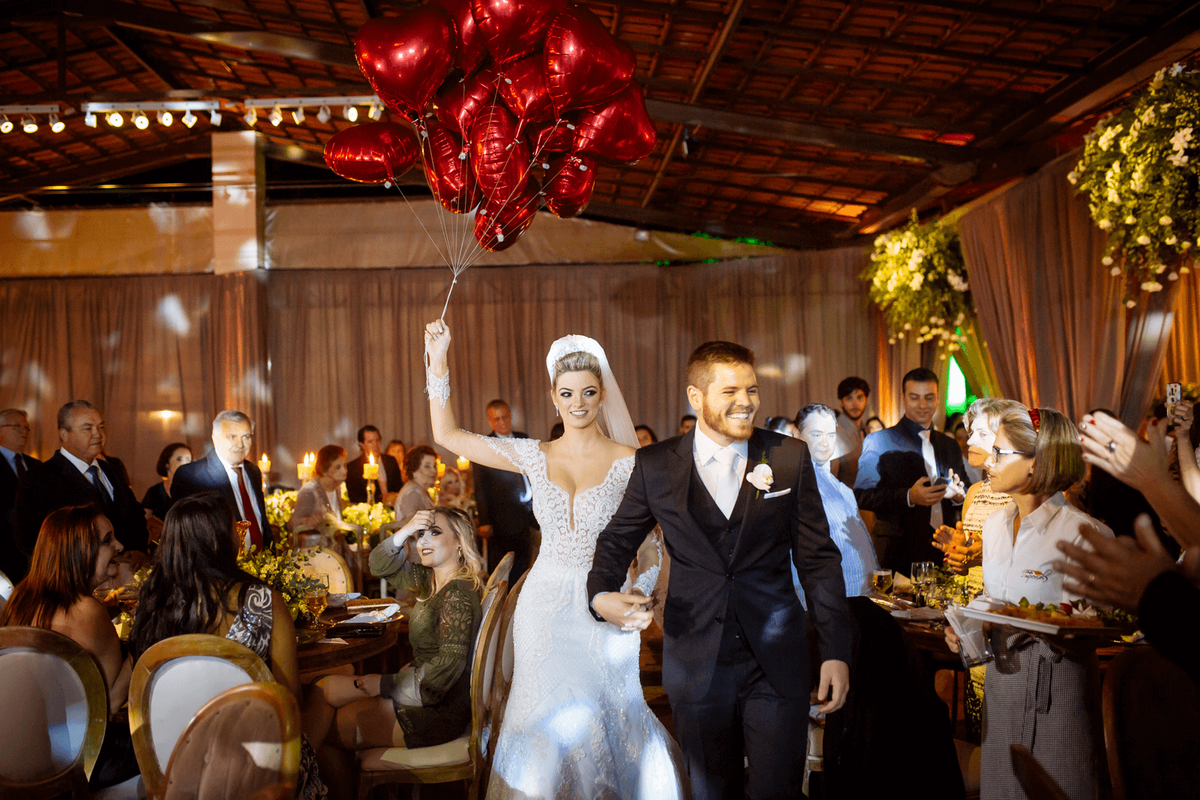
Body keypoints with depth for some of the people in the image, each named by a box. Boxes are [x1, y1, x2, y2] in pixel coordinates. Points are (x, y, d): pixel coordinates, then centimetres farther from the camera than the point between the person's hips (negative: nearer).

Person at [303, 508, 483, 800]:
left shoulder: (458, 594, -20)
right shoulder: (430, 580, 8)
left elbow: (449, 664, -25)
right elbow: (380, 566, 12)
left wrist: (386, 684, -17)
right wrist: (405, 532, -7)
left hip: (439, 710, -9)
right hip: (418, 689, 9)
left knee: (322, 731, -1)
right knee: (324, 689, 5)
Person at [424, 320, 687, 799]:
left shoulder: (631, 463, -6)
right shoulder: (534, 457, 1)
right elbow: (447, 435, 2)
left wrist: (642, 590, -13)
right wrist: (438, 360, -4)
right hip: (545, 605, 2)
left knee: (606, 719, 8)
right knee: (549, 723, 11)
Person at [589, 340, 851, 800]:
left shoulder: (790, 457, 0)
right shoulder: (654, 466, 0)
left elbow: (819, 559, 2)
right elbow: (617, 539, 11)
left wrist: (836, 651, -2)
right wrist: (602, 594, -10)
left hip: (777, 662, 0)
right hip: (696, 660, 1)